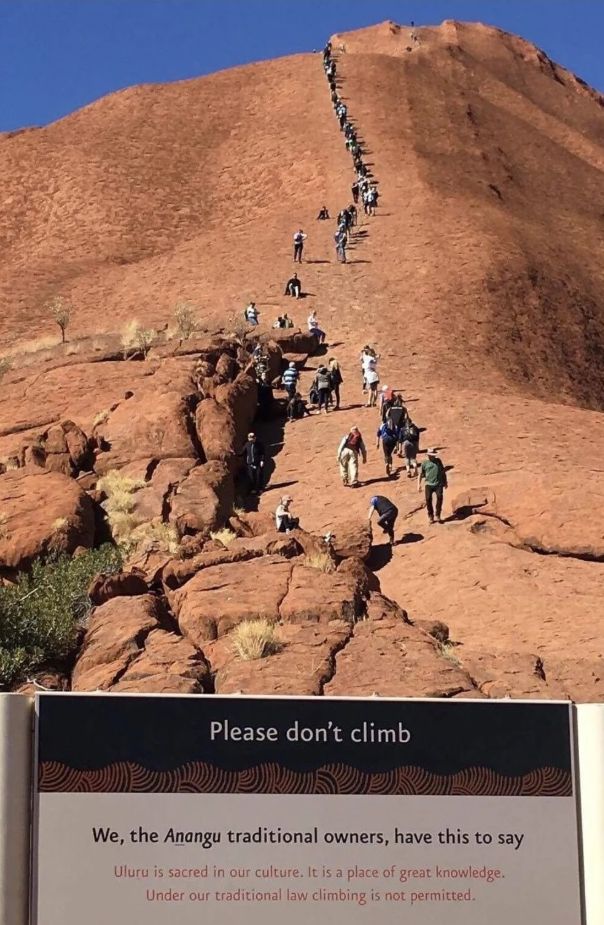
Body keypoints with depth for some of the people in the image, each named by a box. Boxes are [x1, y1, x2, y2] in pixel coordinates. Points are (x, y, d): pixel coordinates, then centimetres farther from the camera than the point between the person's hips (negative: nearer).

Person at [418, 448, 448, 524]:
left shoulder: (438, 461, 15)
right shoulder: (425, 463, 8)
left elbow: (443, 472, 23)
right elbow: (420, 474, 9)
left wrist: (445, 482, 23)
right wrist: (419, 484, 0)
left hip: (438, 484, 1)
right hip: (429, 484, -1)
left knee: (439, 496, -19)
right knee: (428, 498, -12)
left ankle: (438, 515, -6)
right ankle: (430, 515, 6)